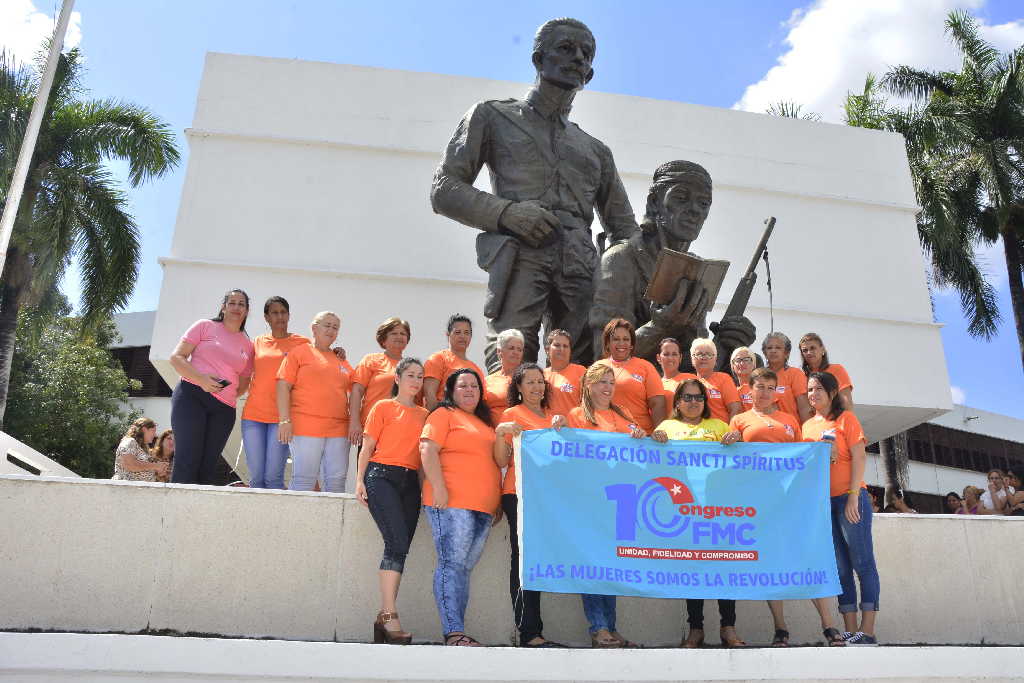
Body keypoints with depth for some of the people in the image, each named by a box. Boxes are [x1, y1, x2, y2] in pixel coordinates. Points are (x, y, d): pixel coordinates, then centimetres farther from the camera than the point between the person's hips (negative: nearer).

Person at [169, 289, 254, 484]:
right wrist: (201, 379, -15)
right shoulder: (205, 326, 7)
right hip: (192, 396, -4)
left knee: (209, 465, 0)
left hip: (224, 409, 4)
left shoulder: (248, 345, 17)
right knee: (188, 459, -12)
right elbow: (176, 357, -1)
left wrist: (230, 394, 4)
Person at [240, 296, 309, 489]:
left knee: (273, 477, -9)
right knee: (256, 477, 1)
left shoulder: (301, 342, 6)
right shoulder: (257, 342, 15)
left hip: (281, 417, -3)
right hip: (253, 415, 3)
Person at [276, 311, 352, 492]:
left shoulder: (340, 360, 19)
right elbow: (283, 386, -2)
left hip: (338, 429, 5)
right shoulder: (300, 352, 6)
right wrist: (285, 420, -11)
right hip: (306, 428, -4)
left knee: (337, 481, 1)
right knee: (304, 480, -5)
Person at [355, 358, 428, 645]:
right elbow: (368, 446, 4)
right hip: (382, 476, -5)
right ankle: (389, 615, -12)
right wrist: (359, 480, -5)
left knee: (400, 547, 0)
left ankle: (384, 616, 4)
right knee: (397, 543, -16)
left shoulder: (424, 414, 18)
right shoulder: (383, 407, 6)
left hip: (411, 482, 5)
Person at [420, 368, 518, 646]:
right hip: (452, 502, -7)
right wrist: (439, 488, -18)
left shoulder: (485, 423, 25)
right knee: (452, 564, -10)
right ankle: (453, 632, -11)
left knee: (464, 568, 6)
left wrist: (500, 435, -1)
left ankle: (456, 630, 8)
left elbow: (501, 461, 18)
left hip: (483, 507, 7)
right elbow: (428, 450, -8)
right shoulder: (444, 414, 5)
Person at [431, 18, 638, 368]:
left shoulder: (596, 151, 30)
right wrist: (506, 212, -7)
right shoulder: (494, 116, 20)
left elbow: (624, 228, 28)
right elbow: (444, 190, 11)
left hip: (581, 268, 4)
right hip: (518, 257, -3)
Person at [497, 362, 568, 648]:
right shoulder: (512, 414, 5)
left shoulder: (553, 416, 21)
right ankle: (530, 633, -5)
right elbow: (502, 458, 0)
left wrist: (561, 429, 5)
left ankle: (532, 633, 9)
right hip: (520, 493, -5)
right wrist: (501, 435, -18)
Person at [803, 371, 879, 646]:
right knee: (840, 567, 7)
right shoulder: (807, 426, 14)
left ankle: (867, 631, -3)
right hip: (821, 502, 6)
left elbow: (859, 457, -7)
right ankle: (850, 630, 11)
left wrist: (853, 497, -14)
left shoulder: (846, 418, 0)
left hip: (849, 498, -5)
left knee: (862, 563, -4)